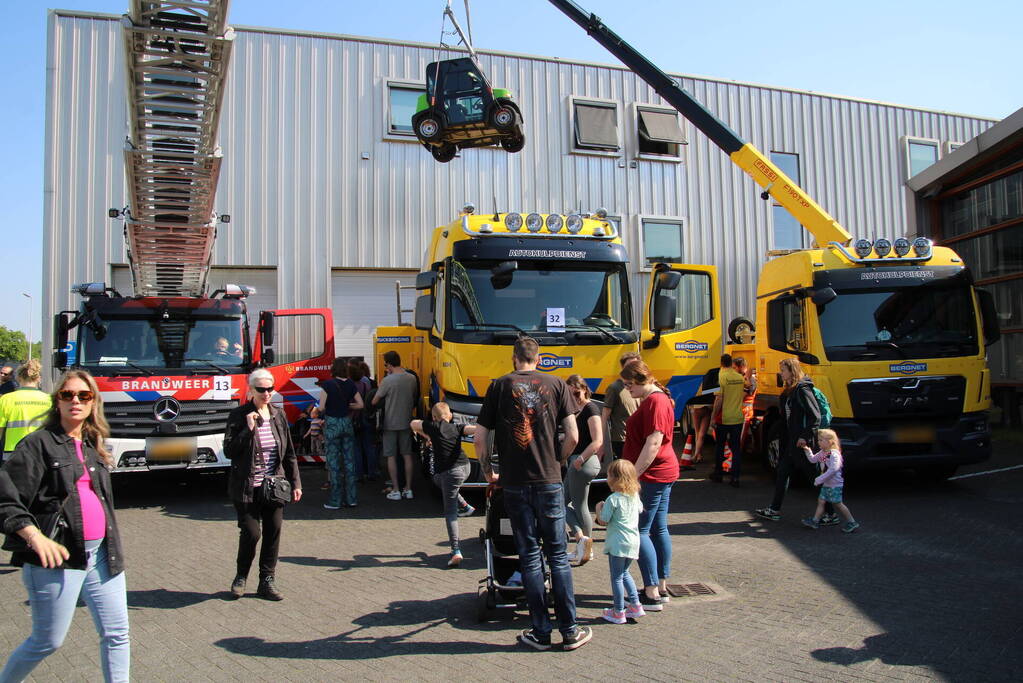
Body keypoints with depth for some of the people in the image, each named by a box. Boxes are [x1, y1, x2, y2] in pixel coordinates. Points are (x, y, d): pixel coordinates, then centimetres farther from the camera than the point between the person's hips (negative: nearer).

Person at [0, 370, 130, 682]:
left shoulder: (93, 446, 13)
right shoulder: (38, 444, -6)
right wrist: (36, 537, -25)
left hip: (101, 553, 6)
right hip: (59, 556, -6)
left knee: (117, 634, 5)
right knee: (47, 641, 7)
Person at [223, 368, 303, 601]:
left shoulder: (278, 414, 6)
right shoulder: (238, 416, -5)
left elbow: (289, 452, 11)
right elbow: (229, 451, -10)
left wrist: (295, 483, 7)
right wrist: (249, 429, -21)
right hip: (247, 488, -4)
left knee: (273, 534, 6)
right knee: (251, 533, -4)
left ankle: (267, 581, 19)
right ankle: (241, 577, 22)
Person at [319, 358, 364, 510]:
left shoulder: (327, 385, -11)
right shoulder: (350, 384, 2)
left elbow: (321, 408, -15)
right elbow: (360, 404, 3)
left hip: (332, 424, -4)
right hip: (347, 423, 4)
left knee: (334, 462, 2)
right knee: (349, 461, 9)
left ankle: (335, 500, 6)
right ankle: (351, 498, 14)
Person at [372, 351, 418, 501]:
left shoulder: (388, 380, -16)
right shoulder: (412, 378, -1)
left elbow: (374, 401, -9)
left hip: (391, 423, -4)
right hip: (406, 422, 4)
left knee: (391, 456, 4)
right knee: (407, 455, 11)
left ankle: (395, 491, 5)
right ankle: (408, 489, 15)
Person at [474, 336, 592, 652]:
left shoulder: (499, 386, 2)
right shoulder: (556, 384, 4)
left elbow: (480, 438, 0)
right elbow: (573, 436, -1)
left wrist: (488, 472, 14)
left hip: (515, 484, 0)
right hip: (549, 483, 1)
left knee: (529, 557, 7)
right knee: (558, 556, 9)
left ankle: (541, 632, 13)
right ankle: (570, 631, 14)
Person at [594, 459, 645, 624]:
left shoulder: (613, 499, -17)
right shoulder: (635, 495, 4)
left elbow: (603, 520, -14)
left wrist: (599, 508, 4)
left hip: (618, 543, -8)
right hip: (633, 542, 8)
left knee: (617, 577, 3)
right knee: (624, 573, 23)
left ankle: (618, 612, 9)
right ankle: (636, 606, 22)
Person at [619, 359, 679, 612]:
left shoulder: (655, 402, -18)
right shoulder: (657, 399, 16)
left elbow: (653, 444, -25)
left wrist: (633, 475, -23)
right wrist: (636, 473, 20)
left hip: (652, 476, -11)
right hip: (664, 474, 11)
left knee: (639, 531, -6)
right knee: (659, 530, 13)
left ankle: (652, 594, -3)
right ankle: (662, 588, 21)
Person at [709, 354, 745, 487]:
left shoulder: (722, 376, -13)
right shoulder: (740, 377, 4)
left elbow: (719, 398, -16)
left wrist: (714, 416, -10)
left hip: (724, 418, -4)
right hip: (738, 418, 4)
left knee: (719, 446, 12)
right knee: (736, 447, 7)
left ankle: (718, 474, 20)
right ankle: (735, 478, 3)